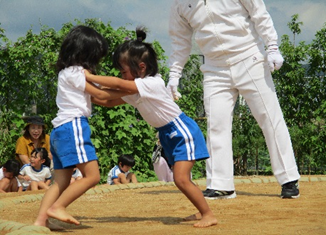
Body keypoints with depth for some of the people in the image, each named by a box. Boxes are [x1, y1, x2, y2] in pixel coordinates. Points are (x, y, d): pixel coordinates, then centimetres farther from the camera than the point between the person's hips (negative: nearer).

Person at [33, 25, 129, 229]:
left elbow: (96, 96, 19)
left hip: (61, 130, 11)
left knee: (62, 181, 6)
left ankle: (41, 219, -2)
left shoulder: (69, 73, 24)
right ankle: (57, 207, -15)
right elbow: (100, 93, -3)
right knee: (92, 175, -13)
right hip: (73, 126, -11)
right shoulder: (74, 73, -6)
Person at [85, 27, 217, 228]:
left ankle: (208, 215, -7)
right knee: (181, 179, 13)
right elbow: (110, 101, 8)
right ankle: (202, 212, 26)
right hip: (169, 135, 10)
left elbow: (118, 83, -31)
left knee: (181, 179, -16)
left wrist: (90, 77, -26)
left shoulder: (151, 84, -24)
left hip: (182, 130, -10)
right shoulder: (134, 92, 3)